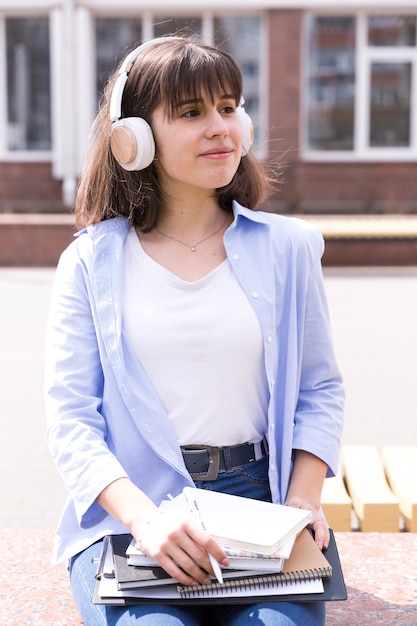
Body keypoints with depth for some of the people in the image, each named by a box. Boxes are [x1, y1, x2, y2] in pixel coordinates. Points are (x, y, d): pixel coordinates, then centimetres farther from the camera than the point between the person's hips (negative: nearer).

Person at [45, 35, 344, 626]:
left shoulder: (287, 247, 8)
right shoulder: (91, 262, 4)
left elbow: (319, 390, 13)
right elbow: (71, 418, -1)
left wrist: (304, 502, -3)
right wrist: (144, 517, -18)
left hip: (256, 501, 1)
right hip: (126, 512, -1)